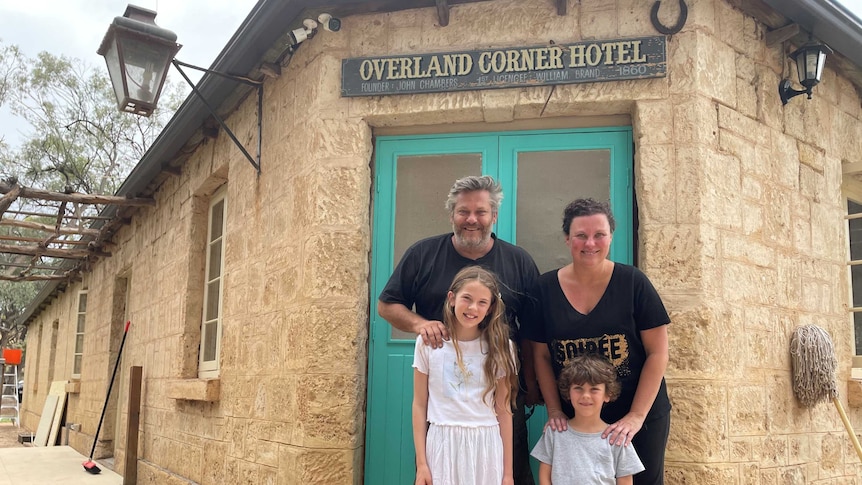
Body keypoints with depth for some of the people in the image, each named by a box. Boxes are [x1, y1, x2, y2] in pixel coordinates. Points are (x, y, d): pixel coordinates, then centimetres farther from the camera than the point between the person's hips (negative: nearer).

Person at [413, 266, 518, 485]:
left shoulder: (499, 348, 0)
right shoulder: (428, 343, -1)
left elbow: (504, 410, 1)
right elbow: (420, 405, 1)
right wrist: (421, 463, -1)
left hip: (485, 447, 0)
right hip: (442, 444, 0)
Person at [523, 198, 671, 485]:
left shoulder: (633, 283, -8)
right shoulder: (545, 289, -2)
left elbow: (657, 353, -8)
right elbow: (541, 356, 4)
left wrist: (637, 416, -13)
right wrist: (554, 410, -5)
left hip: (641, 418, -1)